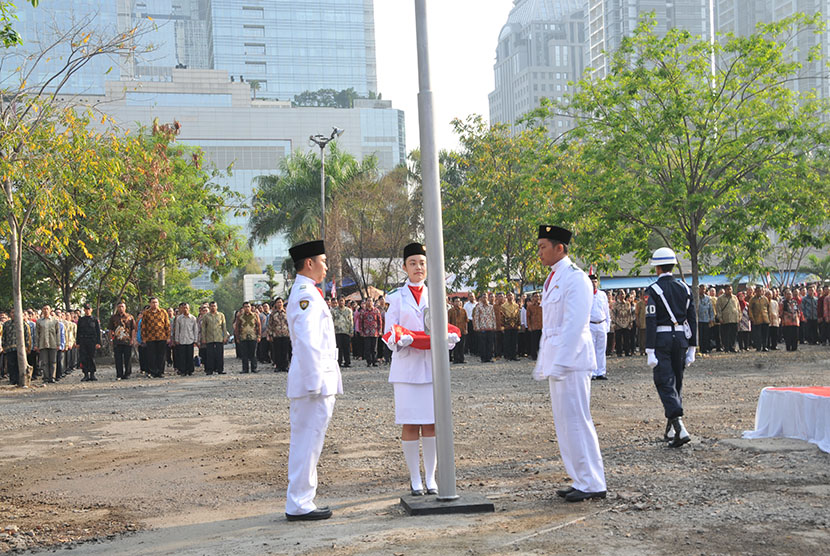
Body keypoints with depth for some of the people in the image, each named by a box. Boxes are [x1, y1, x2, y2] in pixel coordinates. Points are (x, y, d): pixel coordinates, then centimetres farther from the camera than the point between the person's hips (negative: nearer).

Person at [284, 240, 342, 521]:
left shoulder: (304, 293, 20)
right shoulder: (306, 294, -14)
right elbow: (308, 342, -21)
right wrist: (315, 382, -23)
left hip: (315, 380, 11)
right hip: (315, 381, -11)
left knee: (304, 442, 13)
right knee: (307, 442, -6)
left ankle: (300, 500, 20)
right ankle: (299, 505, -2)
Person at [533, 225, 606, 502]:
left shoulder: (575, 278, -12)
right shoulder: (552, 279, 18)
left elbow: (574, 324, -19)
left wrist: (559, 364, -22)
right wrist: (543, 363, 22)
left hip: (571, 360, -10)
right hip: (556, 362, 10)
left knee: (576, 420, -8)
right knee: (565, 423, 11)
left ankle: (592, 484, -1)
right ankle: (581, 481, 18)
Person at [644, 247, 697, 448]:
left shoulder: (654, 290, -9)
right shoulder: (684, 288, 8)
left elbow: (651, 321, -14)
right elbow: (692, 319, 8)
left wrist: (650, 352, -14)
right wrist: (691, 348, 13)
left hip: (661, 339, -6)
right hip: (681, 338, 6)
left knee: (665, 383, -6)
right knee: (676, 382, 14)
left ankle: (679, 427, -22)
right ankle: (671, 430, 23)